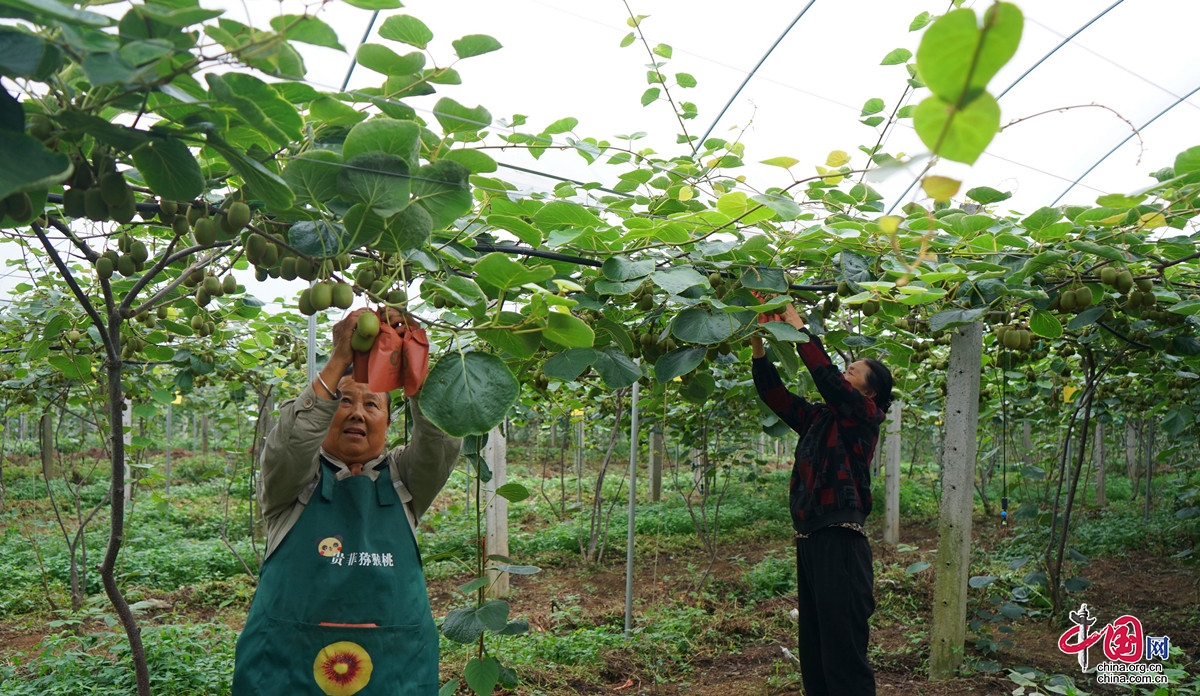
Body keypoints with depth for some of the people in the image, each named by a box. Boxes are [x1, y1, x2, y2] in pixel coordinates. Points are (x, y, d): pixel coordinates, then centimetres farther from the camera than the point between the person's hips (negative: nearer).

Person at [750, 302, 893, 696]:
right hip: (809, 541, 8)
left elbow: (826, 376, -17)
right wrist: (758, 346, 5)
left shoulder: (864, 416, -3)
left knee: (844, 652, -5)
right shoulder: (818, 419, 15)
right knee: (813, 651, 14)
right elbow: (775, 396, 14)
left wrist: (799, 328, -10)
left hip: (839, 545, -8)